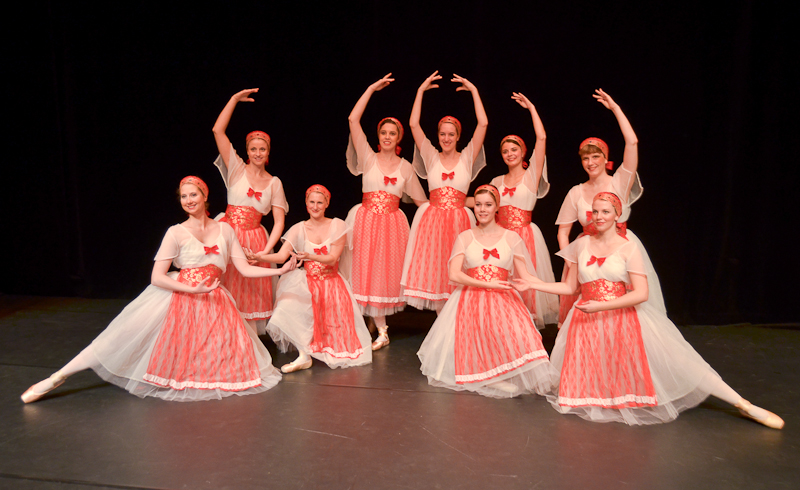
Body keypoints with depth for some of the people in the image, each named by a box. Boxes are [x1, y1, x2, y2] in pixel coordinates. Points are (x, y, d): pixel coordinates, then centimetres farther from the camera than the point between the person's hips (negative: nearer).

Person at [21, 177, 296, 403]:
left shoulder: (224, 230, 8)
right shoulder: (176, 233, 0)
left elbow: (245, 269, 6)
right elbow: (157, 277, -6)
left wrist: (281, 270, -1)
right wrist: (192, 289, -18)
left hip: (214, 303, 3)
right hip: (180, 299, -3)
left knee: (229, 360, -5)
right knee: (126, 337, -10)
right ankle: (58, 377, 5)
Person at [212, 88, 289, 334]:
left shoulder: (274, 183, 6)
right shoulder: (237, 169, 2)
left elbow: (279, 221, 0)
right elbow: (218, 130, -8)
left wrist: (266, 251, -12)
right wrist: (235, 99, -9)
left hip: (255, 239, 2)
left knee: (250, 293, 8)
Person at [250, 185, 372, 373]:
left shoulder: (337, 226, -2)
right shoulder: (298, 229, 1)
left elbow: (332, 258, -12)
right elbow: (281, 256, -10)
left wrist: (310, 256, -31)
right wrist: (258, 256, -29)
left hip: (331, 283, 0)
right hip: (306, 283, 0)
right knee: (289, 306, -29)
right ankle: (304, 355, -19)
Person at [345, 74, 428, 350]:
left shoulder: (405, 167, 8)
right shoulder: (368, 158, 3)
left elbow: (421, 200, 13)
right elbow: (353, 120, -4)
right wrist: (372, 89, -3)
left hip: (393, 223, 1)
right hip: (368, 221, -1)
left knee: (389, 273, 5)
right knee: (369, 274, 0)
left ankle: (382, 329, 22)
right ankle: (381, 332, 12)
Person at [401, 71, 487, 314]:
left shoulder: (467, 157, 5)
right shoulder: (431, 156, 7)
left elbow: (483, 124, -3)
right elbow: (413, 124, 1)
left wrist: (474, 91, 0)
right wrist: (421, 91, 2)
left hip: (458, 221, 0)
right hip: (432, 220, 1)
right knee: (434, 275, 1)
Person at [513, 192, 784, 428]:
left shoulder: (629, 248, -3)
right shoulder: (581, 245, 6)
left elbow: (641, 293, -11)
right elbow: (570, 287, 11)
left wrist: (601, 306, -20)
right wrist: (534, 283, 2)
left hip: (623, 319, -3)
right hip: (586, 322, 3)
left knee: (673, 362, -7)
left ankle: (745, 405, 3)